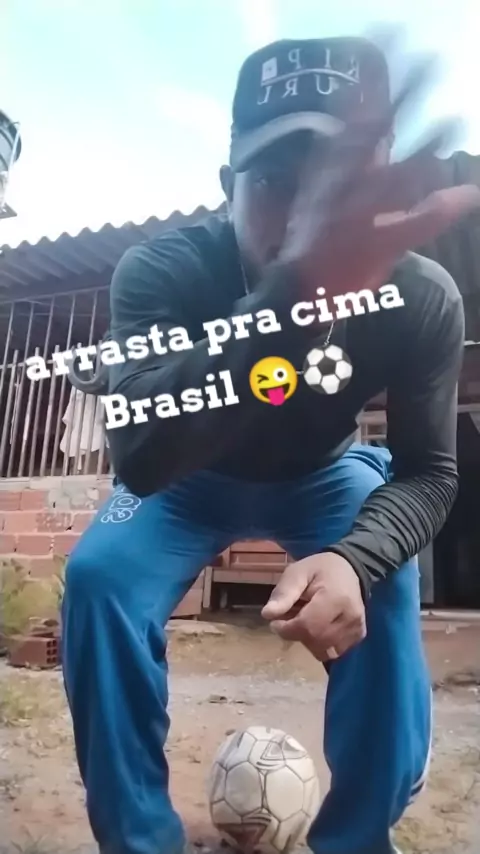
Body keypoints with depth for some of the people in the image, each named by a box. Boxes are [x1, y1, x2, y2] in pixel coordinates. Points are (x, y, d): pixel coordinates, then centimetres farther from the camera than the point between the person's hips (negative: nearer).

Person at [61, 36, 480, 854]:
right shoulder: (161, 271, -33)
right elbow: (139, 458, -49)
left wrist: (355, 559, -41)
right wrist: (297, 289, -65)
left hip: (325, 476, 1)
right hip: (190, 479, 0)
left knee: (385, 590, -24)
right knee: (100, 576, -24)